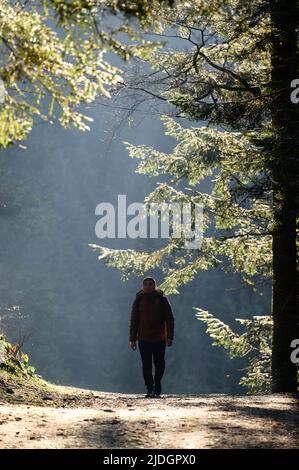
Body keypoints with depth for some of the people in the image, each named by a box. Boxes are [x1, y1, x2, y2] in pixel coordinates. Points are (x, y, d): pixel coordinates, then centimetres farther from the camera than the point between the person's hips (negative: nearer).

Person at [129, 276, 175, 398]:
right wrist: (132, 339, 2)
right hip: (143, 339, 1)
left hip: (159, 339, -1)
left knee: (159, 364, 0)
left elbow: (169, 319, 2)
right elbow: (134, 320, 7)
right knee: (146, 365, -1)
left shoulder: (162, 299, 2)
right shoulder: (139, 300, 5)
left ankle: (157, 389, 13)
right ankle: (149, 389, 5)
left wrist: (169, 337, -5)